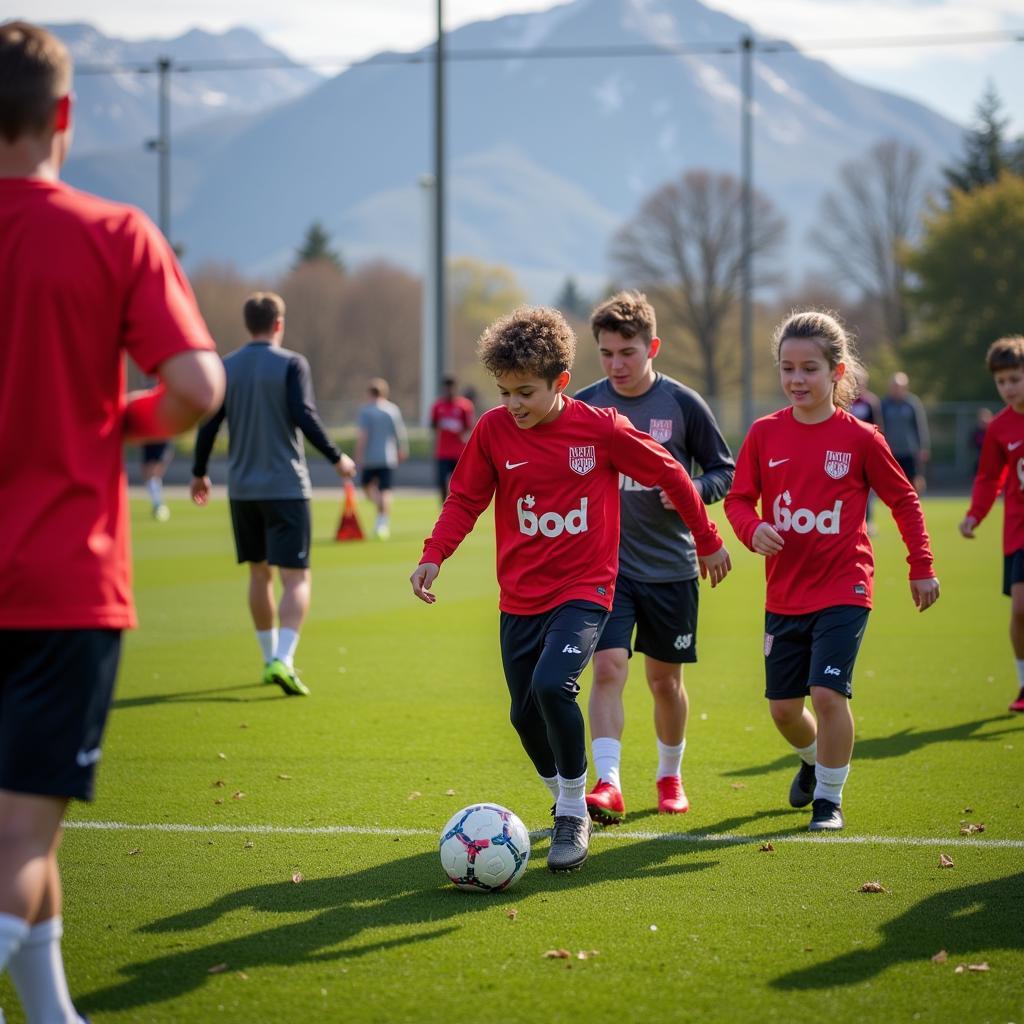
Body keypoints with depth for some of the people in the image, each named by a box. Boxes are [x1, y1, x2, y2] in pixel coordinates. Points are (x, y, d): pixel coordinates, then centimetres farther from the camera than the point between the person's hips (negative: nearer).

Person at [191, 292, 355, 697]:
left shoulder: (225, 368, 4)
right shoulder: (291, 364, -6)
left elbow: (208, 424, 4)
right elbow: (305, 418, -13)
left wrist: (199, 473, 17)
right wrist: (336, 458, 0)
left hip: (242, 489, 4)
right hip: (286, 487, -4)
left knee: (259, 573, 17)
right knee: (296, 577, -5)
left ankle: (271, 658, 24)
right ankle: (283, 660, -22)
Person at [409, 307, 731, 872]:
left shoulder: (600, 428, -10)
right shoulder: (493, 429, -4)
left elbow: (669, 474, 1)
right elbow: (465, 499, 5)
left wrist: (708, 541, 10)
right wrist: (433, 556, -11)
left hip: (583, 588, -4)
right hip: (520, 597, 4)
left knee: (551, 684, -26)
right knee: (525, 715, 8)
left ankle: (574, 813, -9)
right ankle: (563, 801, 35)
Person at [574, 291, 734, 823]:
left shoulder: (684, 405, -5)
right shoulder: (583, 407, -1)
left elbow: (726, 471, 2)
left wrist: (694, 489, -18)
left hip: (672, 567, 0)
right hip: (606, 565, 0)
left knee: (665, 680, 10)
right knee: (607, 668, -17)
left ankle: (670, 777, 31)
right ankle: (607, 784, -22)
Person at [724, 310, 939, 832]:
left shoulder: (860, 438, -7)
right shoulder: (765, 433, -1)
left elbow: (904, 500, 4)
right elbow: (738, 498, 3)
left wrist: (921, 568, 5)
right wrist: (753, 528, -19)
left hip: (843, 589, -3)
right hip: (784, 592, 4)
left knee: (828, 692, -17)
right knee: (782, 706, 9)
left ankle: (829, 798, 2)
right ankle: (813, 760, 42)